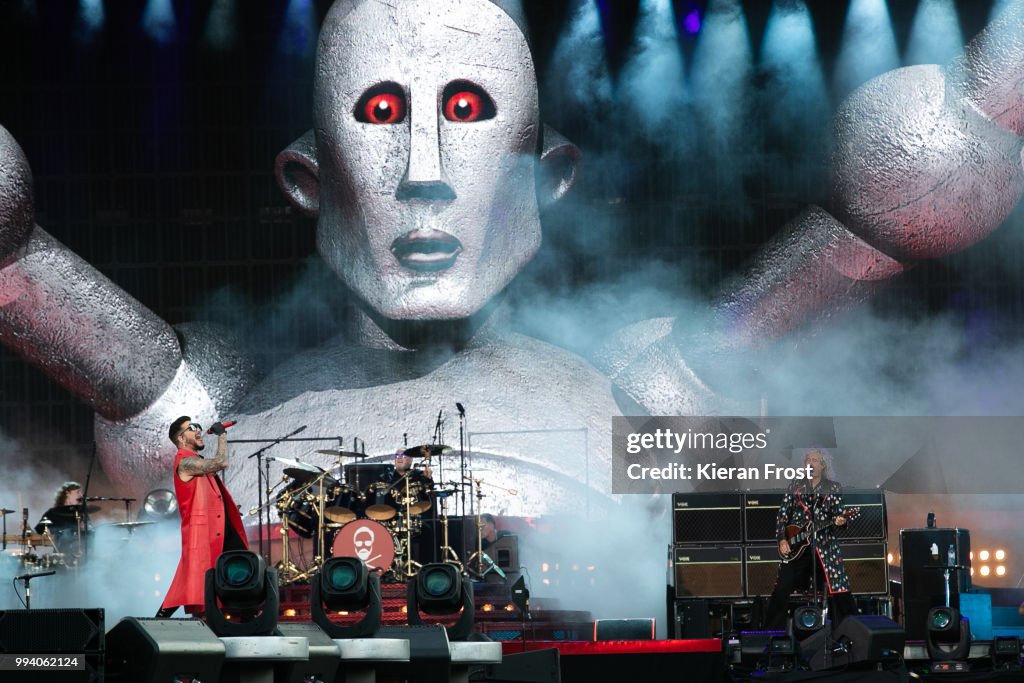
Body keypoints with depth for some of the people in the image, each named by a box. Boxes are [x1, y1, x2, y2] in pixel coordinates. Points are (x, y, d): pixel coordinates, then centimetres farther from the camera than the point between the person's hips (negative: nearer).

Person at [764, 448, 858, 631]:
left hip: (825, 545, -1)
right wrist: (782, 539, -2)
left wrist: (839, 522, -22)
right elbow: (782, 514, 8)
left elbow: (838, 515, 2)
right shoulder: (796, 485, 9)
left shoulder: (834, 488, 6)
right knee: (782, 589, -4)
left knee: (839, 592, -6)